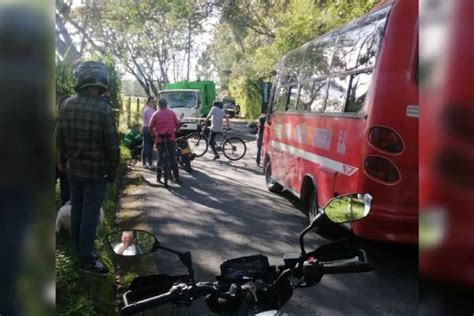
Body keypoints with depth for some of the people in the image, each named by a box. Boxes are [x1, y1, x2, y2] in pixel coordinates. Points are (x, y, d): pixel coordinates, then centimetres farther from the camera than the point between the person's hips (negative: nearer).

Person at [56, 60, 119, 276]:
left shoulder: (67, 105, -2)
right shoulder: (103, 109, -20)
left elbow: (59, 138, 6)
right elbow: (112, 146, -17)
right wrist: (112, 172, -4)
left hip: (74, 169, 6)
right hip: (96, 171, -6)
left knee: (77, 210, 19)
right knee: (90, 214, 3)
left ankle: (79, 249, 36)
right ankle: (86, 259, 12)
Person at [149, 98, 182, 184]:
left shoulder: (155, 114, 1)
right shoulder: (171, 113, 4)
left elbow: (151, 127, -2)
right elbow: (177, 124, 7)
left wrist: (153, 135, 13)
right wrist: (176, 131, 22)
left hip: (159, 139, 0)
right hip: (171, 138, 0)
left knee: (160, 158, 11)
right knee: (173, 158, 3)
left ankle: (158, 177, 12)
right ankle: (177, 178, 1)